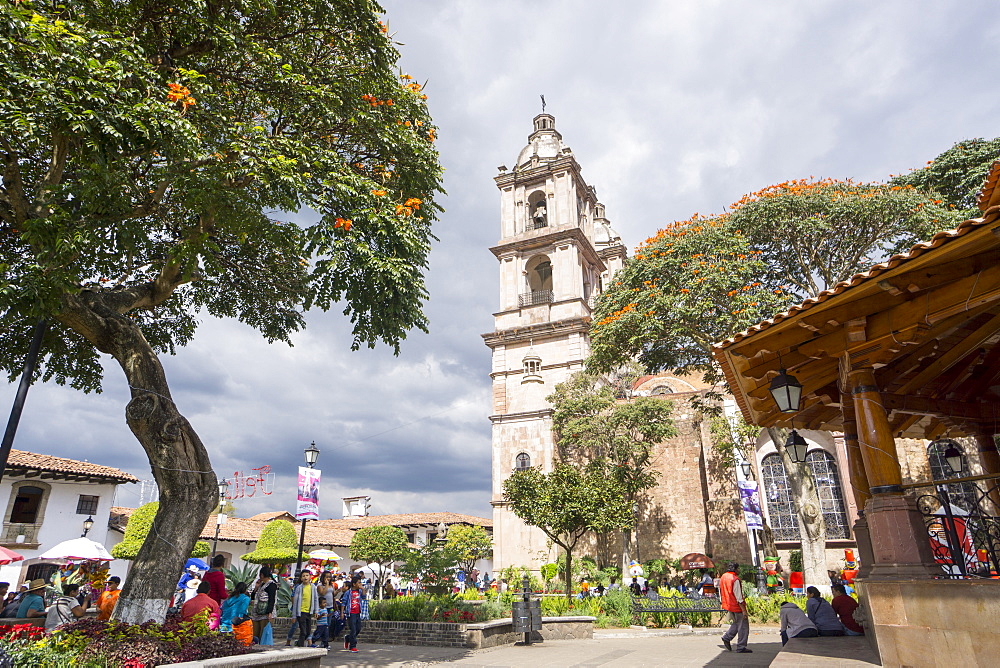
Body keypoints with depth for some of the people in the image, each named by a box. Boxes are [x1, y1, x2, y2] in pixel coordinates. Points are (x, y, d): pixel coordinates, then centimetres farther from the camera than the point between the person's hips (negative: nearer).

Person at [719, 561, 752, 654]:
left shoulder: (723, 577, 8)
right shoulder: (735, 579, -19)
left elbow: (720, 592, 14)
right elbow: (738, 596, -20)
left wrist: (723, 603, 23)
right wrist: (744, 610, -16)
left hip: (727, 605, 8)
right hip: (737, 606, -8)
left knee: (737, 623, 23)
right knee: (743, 626, 2)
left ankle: (727, 637, 15)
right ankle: (741, 647, 6)